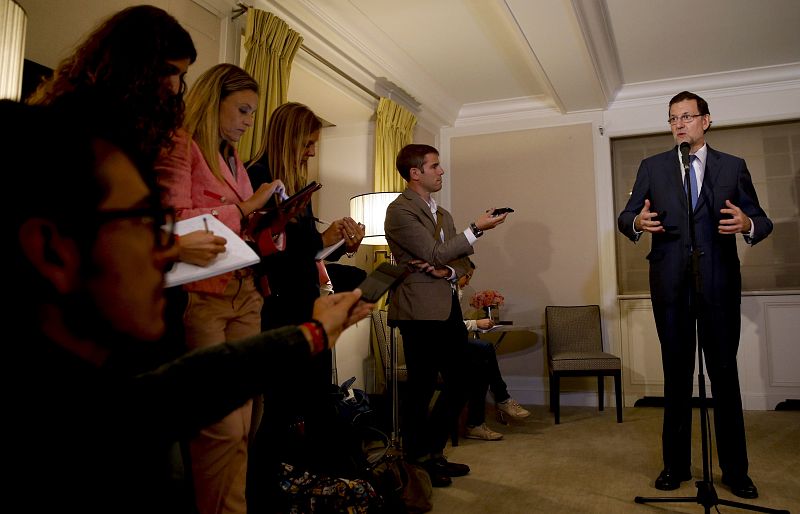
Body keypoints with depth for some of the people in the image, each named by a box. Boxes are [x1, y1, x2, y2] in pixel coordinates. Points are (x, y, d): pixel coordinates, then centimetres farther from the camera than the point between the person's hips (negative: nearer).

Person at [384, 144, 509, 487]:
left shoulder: (442, 214, 19)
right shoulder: (400, 210, -9)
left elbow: (461, 261, 15)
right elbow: (437, 253, -15)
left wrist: (448, 271, -7)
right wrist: (477, 228, -14)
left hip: (449, 309, 9)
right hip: (421, 311, -8)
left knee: (458, 384, 12)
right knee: (421, 390, 1)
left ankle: (432, 454, 28)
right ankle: (415, 463, 19)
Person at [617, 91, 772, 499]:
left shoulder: (733, 167, 8)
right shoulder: (652, 167, 9)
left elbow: (761, 220, 4)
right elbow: (625, 216, 5)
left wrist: (748, 225, -20)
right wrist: (637, 223, -19)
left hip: (719, 283, -1)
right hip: (670, 284, 1)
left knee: (725, 375, 3)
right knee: (676, 375, 9)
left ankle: (735, 470, 16)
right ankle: (676, 465, 20)